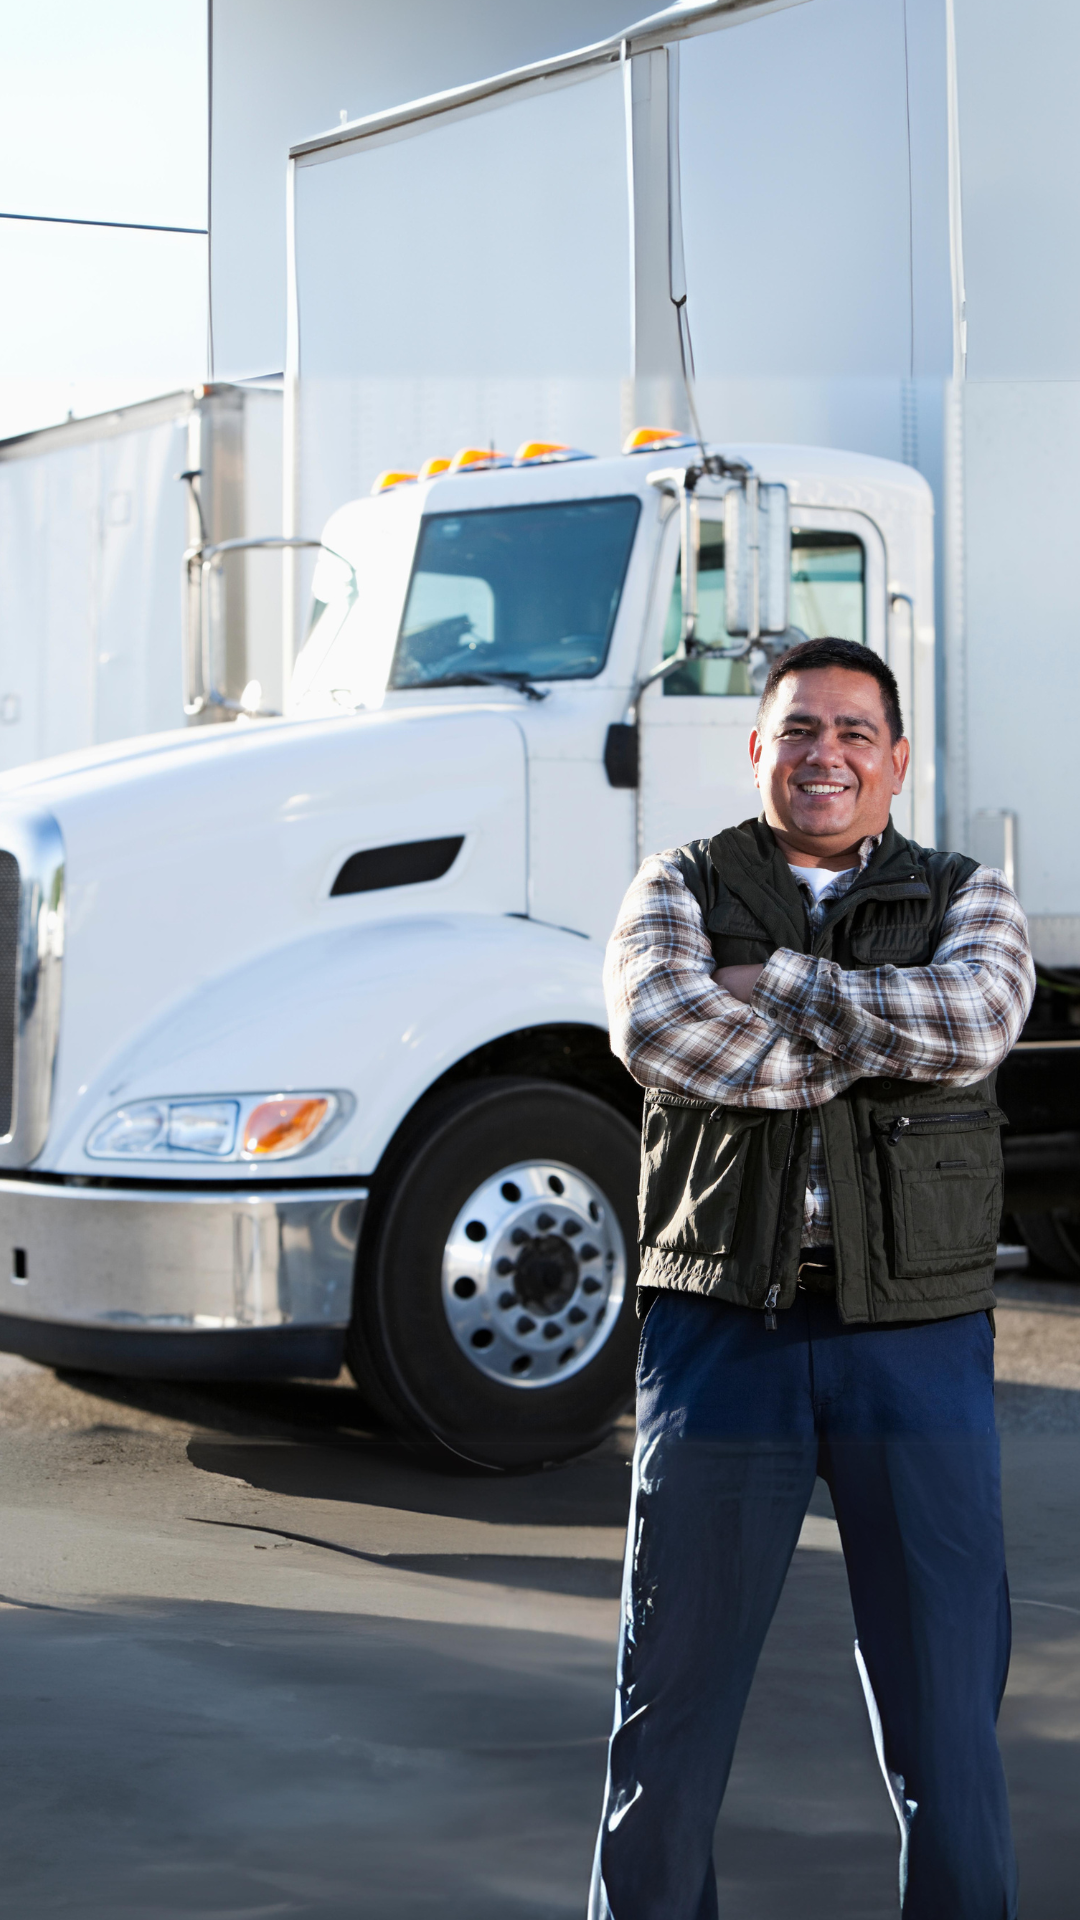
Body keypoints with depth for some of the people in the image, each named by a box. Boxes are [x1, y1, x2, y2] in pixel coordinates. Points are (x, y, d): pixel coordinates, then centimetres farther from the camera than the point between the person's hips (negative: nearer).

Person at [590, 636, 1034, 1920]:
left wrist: (772, 981, -11)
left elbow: (972, 1020, -14)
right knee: (677, 1674, 7)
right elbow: (656, 1027, -15)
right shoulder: (682, 889, 7)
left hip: (915, 1340, 1)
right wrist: (876, 1049, -13)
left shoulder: (966, 900, 10)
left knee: (944, 1685, 6)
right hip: (722, 1327, 0)